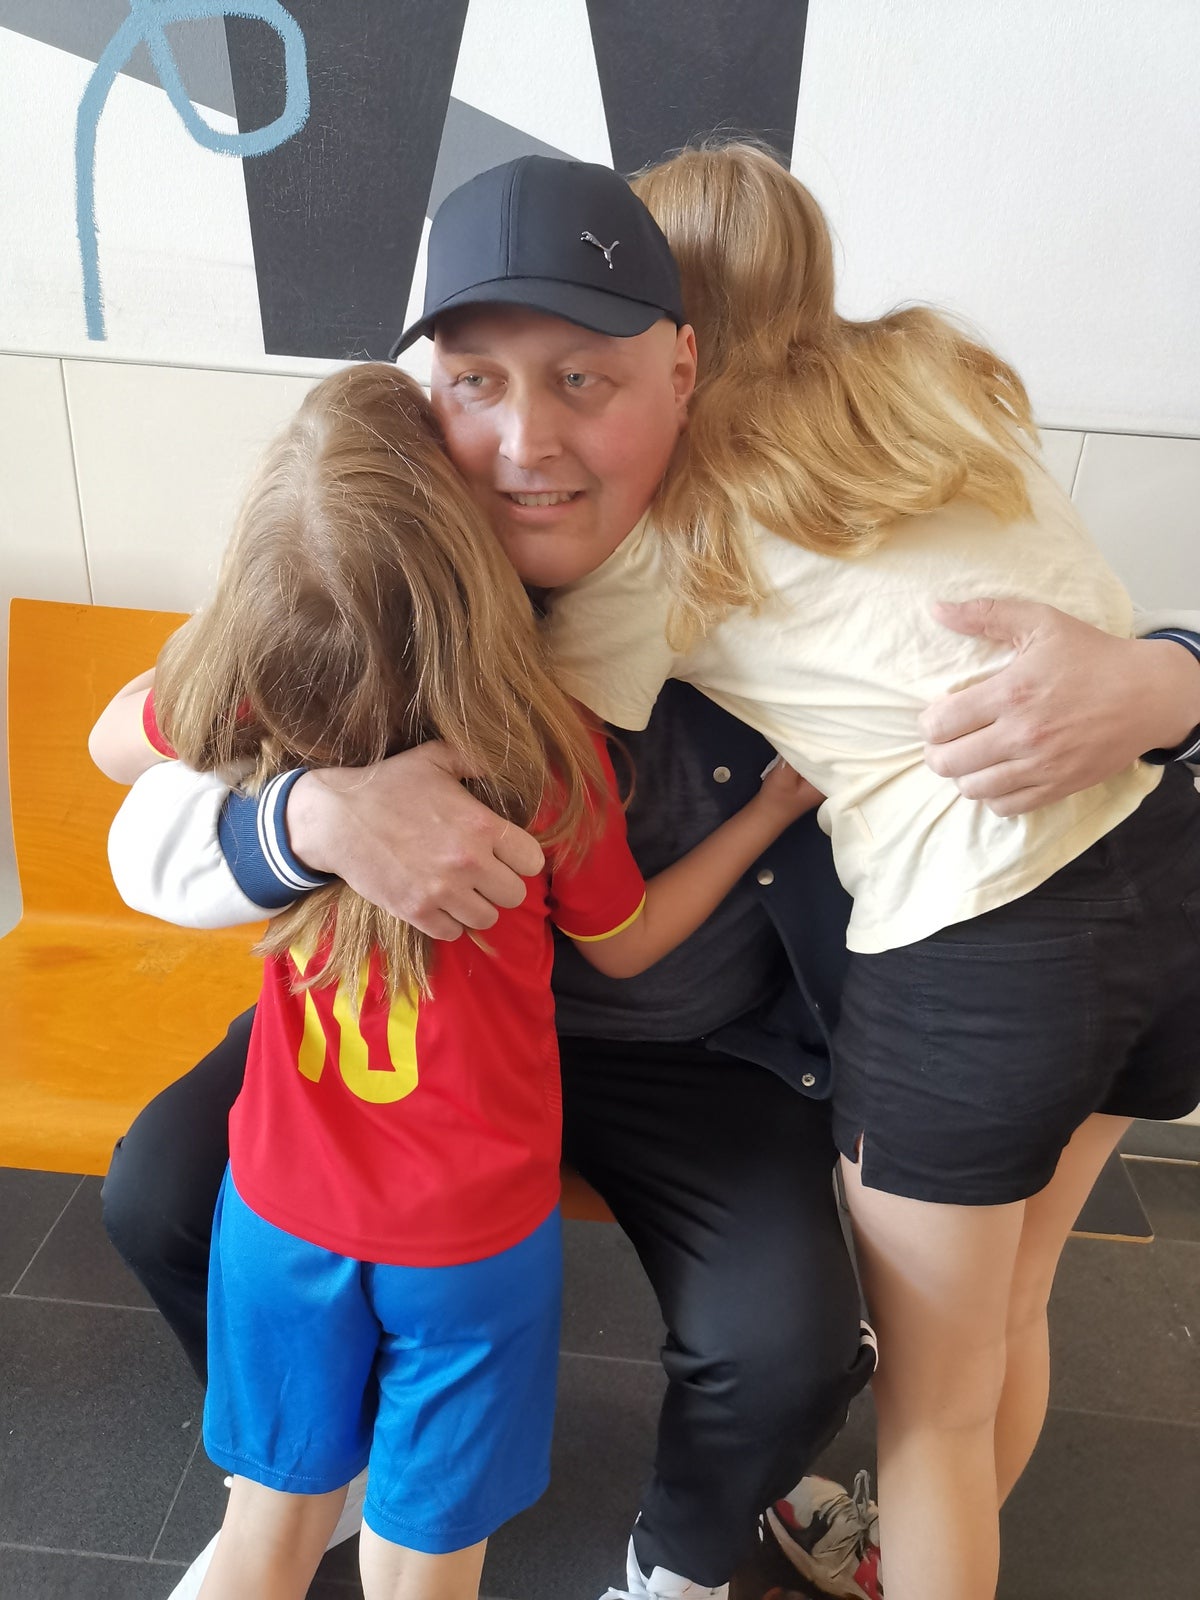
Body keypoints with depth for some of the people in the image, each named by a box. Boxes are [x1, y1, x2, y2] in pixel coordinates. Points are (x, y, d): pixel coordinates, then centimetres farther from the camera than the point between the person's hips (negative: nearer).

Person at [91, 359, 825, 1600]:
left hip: (285, 1209, 2)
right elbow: (624, 944, -4)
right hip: (473, 1234, -2)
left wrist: (234, 620, 6)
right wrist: (772, 808, 4)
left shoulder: (239, 709, -17)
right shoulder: (546, 755, -23)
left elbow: (113, 741, 8)